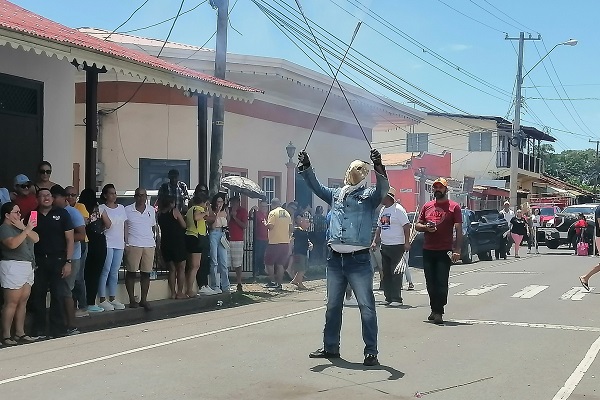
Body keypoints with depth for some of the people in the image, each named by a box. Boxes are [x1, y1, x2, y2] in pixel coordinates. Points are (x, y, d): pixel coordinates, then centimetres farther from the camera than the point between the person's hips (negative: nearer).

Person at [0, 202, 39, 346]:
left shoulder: (21, 226, 18)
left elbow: (36, 238, 8)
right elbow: (12, 244, -23)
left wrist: (23, 227, -4)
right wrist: (26, 230, -19)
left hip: (28, 267, 8)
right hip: (13, 267, -8)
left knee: (23, 301, 8)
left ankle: (20, 333, 13)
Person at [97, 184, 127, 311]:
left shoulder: (121, 208, 12)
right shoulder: (101, 208, -4)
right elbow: (108, 225, -15)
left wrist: (125, 242, 10)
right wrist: (103, 213, -25)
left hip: (119, 244, 6)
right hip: (107, 244, -5)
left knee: (114, 272, 10)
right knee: (105, 271, -5)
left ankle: (112, 298, 15)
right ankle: (102, 300, -1)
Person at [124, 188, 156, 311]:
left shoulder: (151, 210, 12)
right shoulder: (127, 210, 1)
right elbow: (123, 228, 3)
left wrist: (154, 241, 13)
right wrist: (124, 244, -4)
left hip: (149, 245, 3)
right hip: (133, 245, -3)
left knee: (146, 273, 4)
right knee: (131, 272, 0)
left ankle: (143, 300, 11)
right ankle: (132, 300, 7)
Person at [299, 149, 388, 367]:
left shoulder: (369, 196, -1)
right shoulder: (336, 194, 14)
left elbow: (383, 188, -18)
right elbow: (316, 187, 12)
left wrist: (378, 167, -35)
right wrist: (305, 167, -1)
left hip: (359, 260, -5)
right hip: (335, 259, 6)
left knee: (366, 306, -5)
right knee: (333, 306, 15)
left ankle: (371, 352, 2)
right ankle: (330, 347, 27)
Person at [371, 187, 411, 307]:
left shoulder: (398, 209, -10)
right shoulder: (383, 210, 14)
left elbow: (406, 226, -14)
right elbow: (379, 228, 21)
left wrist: (407, 242, -19)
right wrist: (375, 241, 15)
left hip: (397, 246, -8)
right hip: (385, 246, 8)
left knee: (396, 273, -5)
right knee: (386, 273, 10)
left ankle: (397, 299, -1)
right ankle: (389, 298, 17)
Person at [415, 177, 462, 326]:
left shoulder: (454, 207, 2)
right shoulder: (427, 206, 14)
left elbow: (458, 229, -2)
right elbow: (417, 225, 18)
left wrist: (457, 250, -11)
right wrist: (426, 227, -5)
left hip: (444, 251, -4)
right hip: (428, 250, 5)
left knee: (441, 282, -6)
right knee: (430, 283, 9)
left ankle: (439, 312, -4)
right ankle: (434, 310, 21)